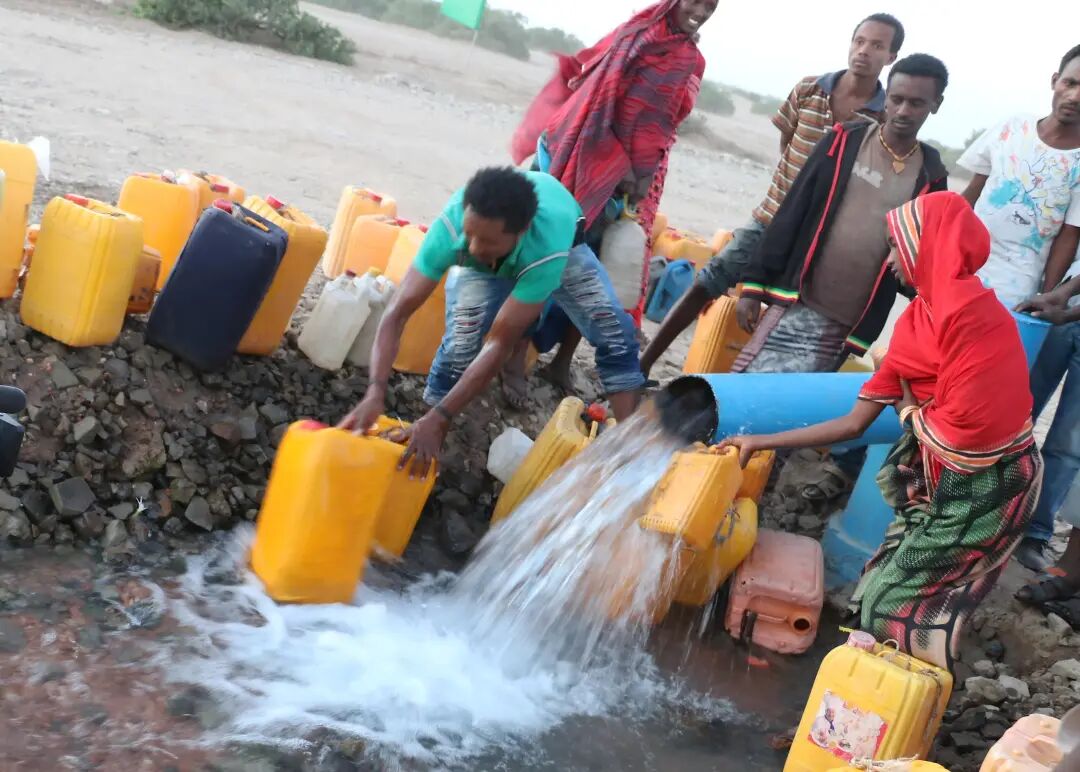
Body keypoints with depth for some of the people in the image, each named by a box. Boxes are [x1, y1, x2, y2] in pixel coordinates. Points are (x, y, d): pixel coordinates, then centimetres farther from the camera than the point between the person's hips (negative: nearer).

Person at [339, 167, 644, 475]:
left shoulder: (550, 245, -48)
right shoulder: (452, 223, -43)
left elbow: (499, 344, -44)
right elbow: (397, 313, -41)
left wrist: (437, 419, -47)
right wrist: (375, 392, -55)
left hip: (559, 248, 0)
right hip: (481, 266, 1)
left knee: (615, 334, -20)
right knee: (461, 343, -23)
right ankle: (425, 461, -9)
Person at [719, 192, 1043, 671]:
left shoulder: (967, 311, -20)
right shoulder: (925, 315, 9)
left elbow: (960, 428, -25)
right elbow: (854, 423, 10)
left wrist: (909, 409, -2)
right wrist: (761, 443, 11)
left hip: (984, 487, -9)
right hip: (952, 480, 9)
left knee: (888, 604, -2)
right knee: (883, 590, 21)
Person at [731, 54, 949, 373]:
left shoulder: (931, 179, 5)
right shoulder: (844, 143, 4)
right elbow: (791, 214, 3)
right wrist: (755, 283, -1)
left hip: (849, 324, 0)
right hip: (795, 302, 0)